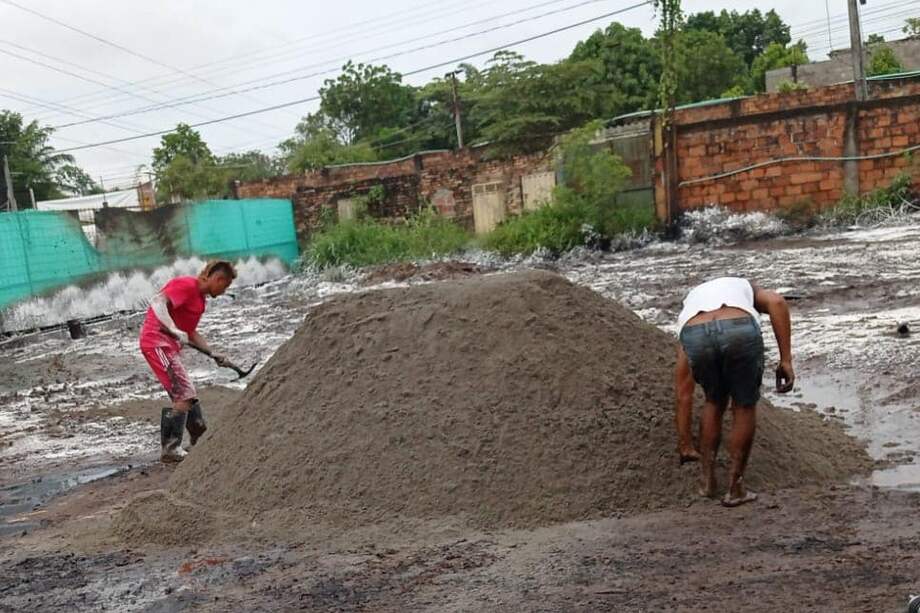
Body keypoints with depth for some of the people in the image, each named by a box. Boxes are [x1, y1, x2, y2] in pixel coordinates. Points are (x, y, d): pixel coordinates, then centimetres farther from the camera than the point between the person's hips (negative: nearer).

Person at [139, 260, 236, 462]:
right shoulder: (186, 285, -10)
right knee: (185, 395, -14)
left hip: (169, 346, 10)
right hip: (158, 343, -10)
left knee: (187, 396, 17)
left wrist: (214, 354, 16)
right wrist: (174, 330, -35)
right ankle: (170, 449, -11)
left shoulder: (199, 297, 19)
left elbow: (191, 334, 22)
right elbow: (157, 302, -24)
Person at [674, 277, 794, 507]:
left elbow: (683, 394, 41)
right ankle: (735, 488, 26)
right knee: (744, 406, 21)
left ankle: (707, 480, 36)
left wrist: (685, 445, 48)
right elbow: (777, 302, 12)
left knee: (714, 402, 30)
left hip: (696, 335, 2)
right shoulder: (746, 288, 42)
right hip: (740, 331, -2)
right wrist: (786, 359, 9)